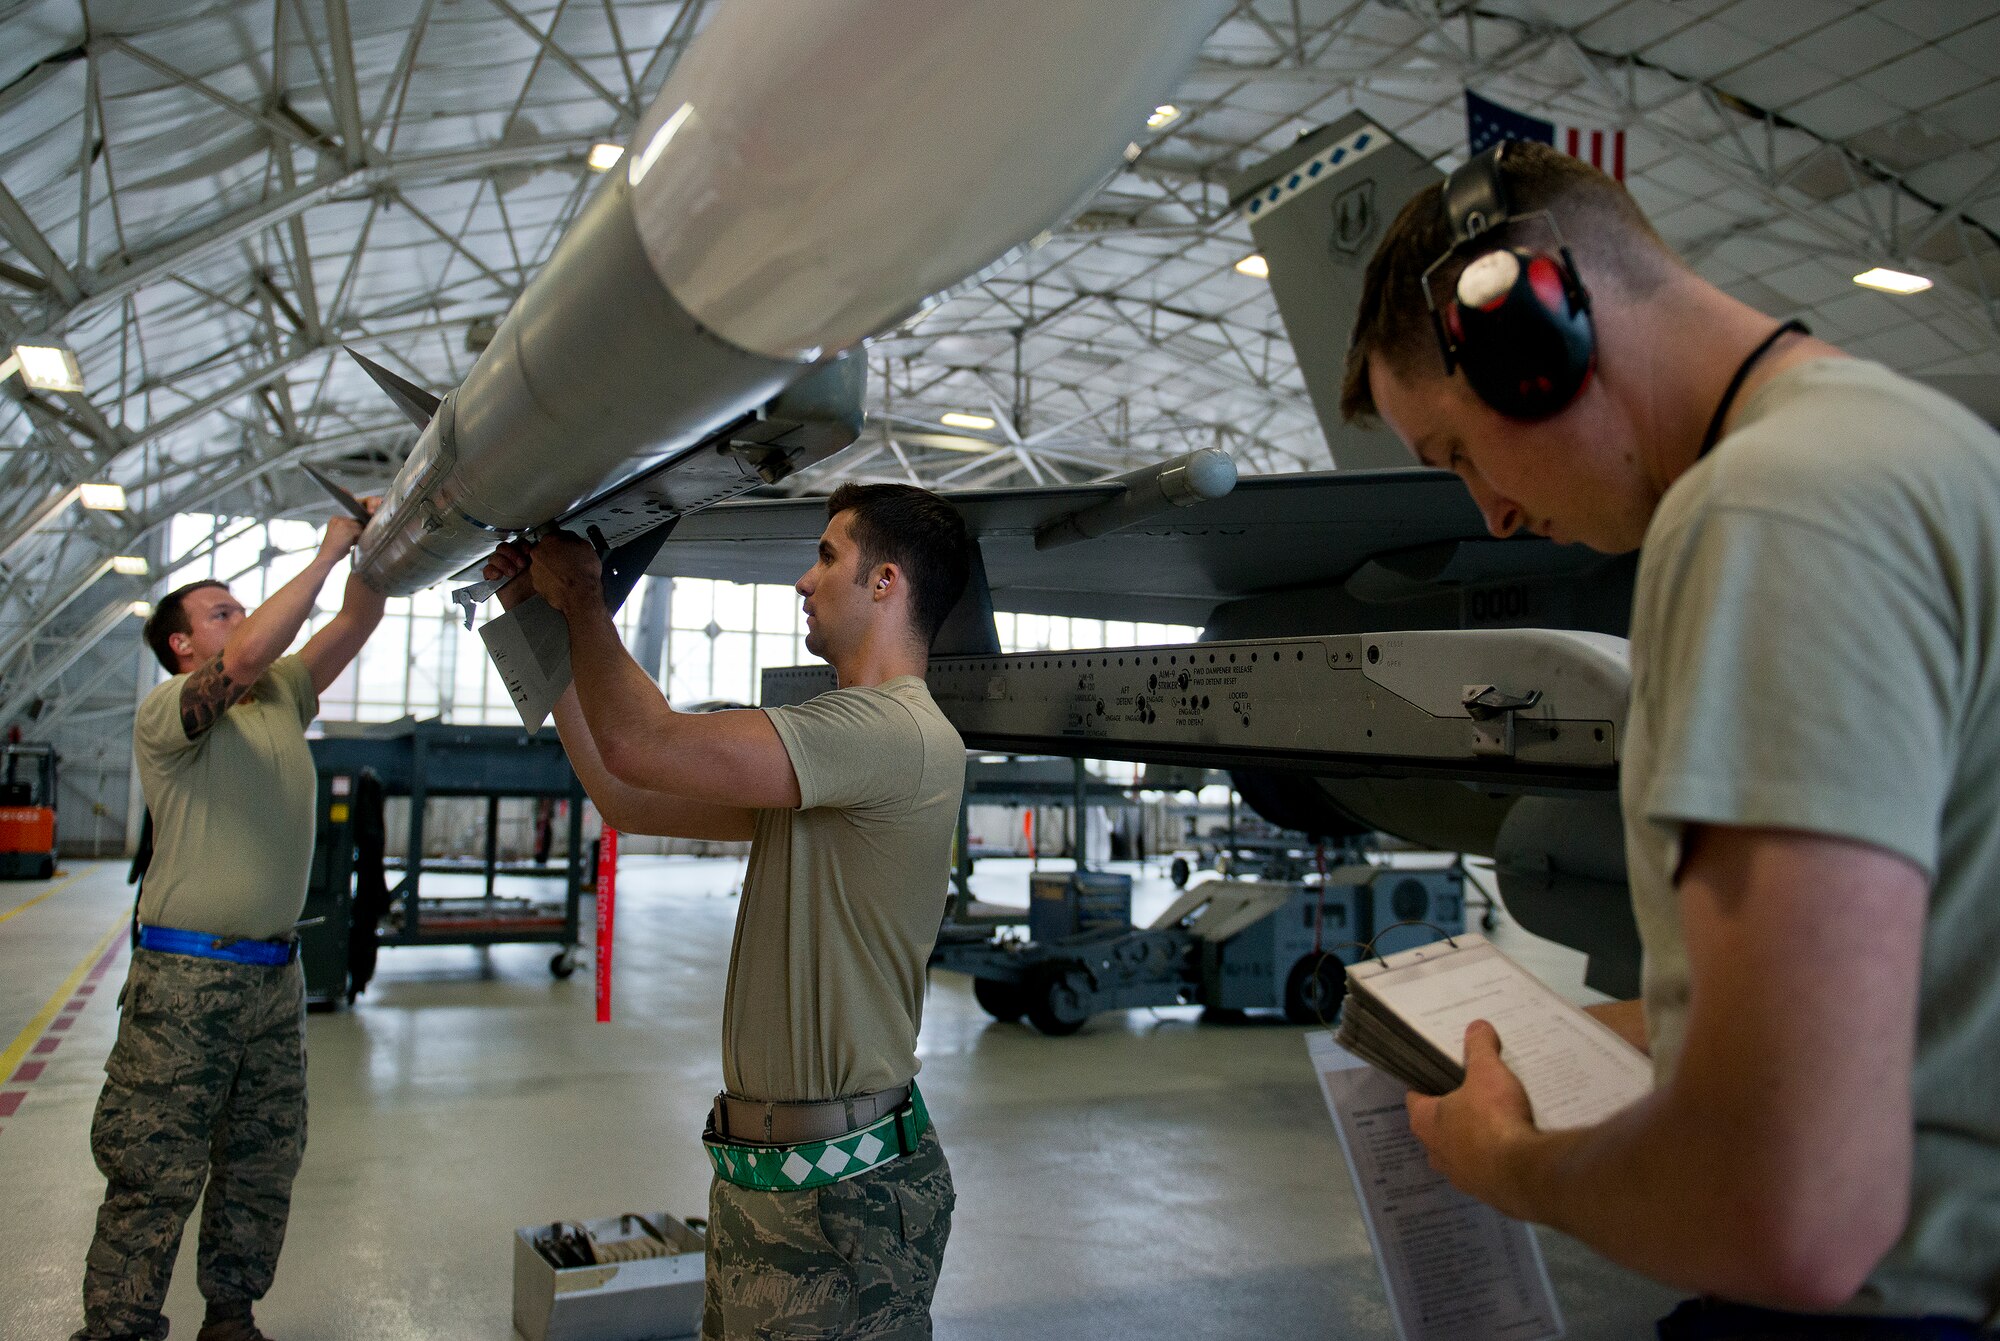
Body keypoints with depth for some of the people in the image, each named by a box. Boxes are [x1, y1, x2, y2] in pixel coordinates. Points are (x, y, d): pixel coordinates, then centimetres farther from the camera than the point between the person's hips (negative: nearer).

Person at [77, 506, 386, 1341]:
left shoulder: (283, 697, 13)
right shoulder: (165, 712, -7)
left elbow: (354, 626, 8)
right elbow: (247, 656, -26)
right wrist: (328, 553, -22)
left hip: (274, 975, 7)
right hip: (185, 978, -6)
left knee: (262, 1169, 14)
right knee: (154, 1178, -1)